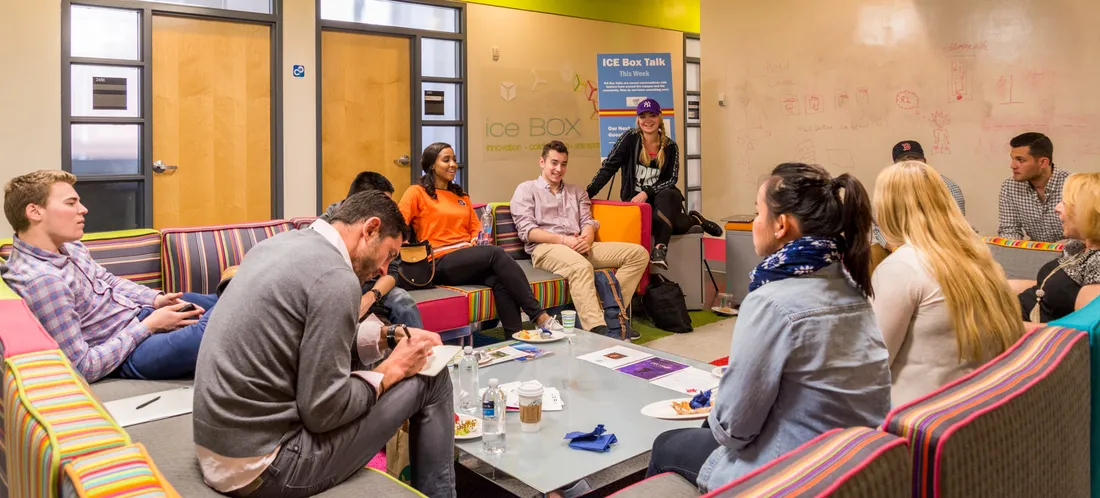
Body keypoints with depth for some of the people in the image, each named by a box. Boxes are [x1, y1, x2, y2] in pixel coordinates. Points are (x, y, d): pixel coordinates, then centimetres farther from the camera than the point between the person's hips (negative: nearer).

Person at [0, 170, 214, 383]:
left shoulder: (68, 247, 0)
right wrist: (147, 326, -21)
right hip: (132, 354, -9)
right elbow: (81, 368, -27)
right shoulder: (41, 280, -28)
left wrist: (157, 299, -1)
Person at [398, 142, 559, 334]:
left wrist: (477, 239, 1)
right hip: (441, 262, -5)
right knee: (496, 253, -31)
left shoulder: (461, 196, 26)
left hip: (469, 258, 5)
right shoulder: (417, 193, 7)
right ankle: (539, 316, -34)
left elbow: (476, 228, 23)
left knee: (500, 279, -31)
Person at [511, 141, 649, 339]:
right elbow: (526, 231, -3)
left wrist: (586, 239, -12)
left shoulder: (576, 191, 28)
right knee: (581, 266, -41)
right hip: (545, 248, -6)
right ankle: (597, 328, -48)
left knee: (638, 253, -13)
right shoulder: (526, 190, 11)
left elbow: (588, 222, 14)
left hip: (580, 247, 6)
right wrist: (563, 240, -15)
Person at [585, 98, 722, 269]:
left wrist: (647, 193, -19)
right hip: (634, 198, -2)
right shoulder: (630, 138, -5)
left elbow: (671, 180, -3)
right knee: (670, 223, -31)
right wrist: (588, 193, -17)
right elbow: (608, 167, -8)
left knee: (667, 196, -37)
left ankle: (660, 249, -33)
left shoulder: (670, 147, 1)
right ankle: (694, 220, 1)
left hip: (660, 196, 2)